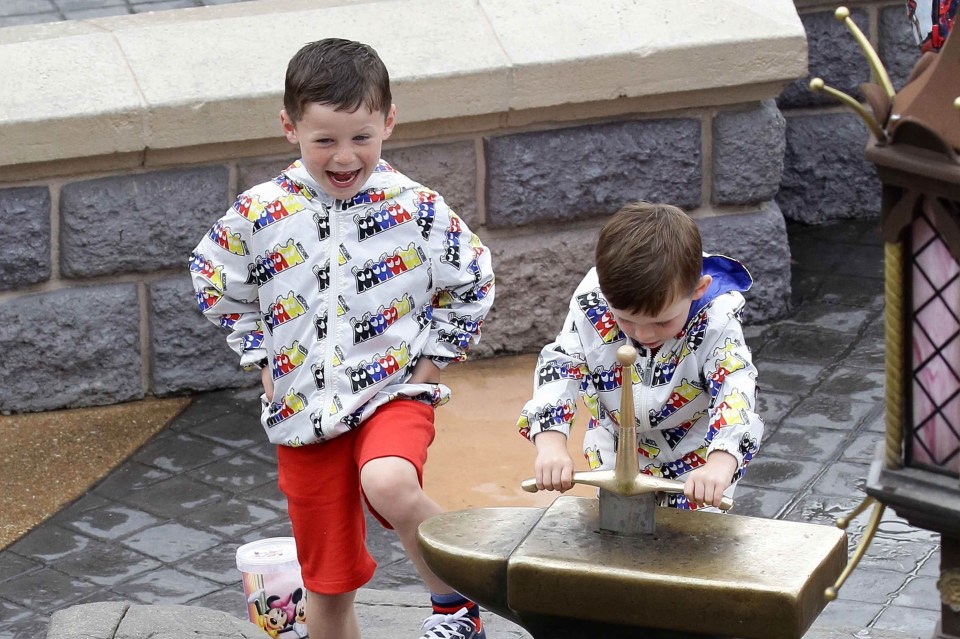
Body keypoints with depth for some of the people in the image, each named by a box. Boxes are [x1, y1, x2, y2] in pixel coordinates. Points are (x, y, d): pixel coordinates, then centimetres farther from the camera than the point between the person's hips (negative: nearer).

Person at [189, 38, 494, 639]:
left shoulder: (419, 210, -7)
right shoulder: (259, 214, -5)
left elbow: (472, 284, 7)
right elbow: (216, 284, 12)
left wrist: (433, 360, 1)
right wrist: (263, 360, 7)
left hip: (395, 392, -2)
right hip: (304, 410, 3)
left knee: (390, 485, -36)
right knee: (328, 586, 10)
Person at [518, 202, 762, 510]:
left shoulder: (715, 320, -29)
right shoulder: (592, 306, -23)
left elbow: (735, 389, -38)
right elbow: (558, 368, -21)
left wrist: (719, 466, -56)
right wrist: (551, 446, -38)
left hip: (694, 460, -2)